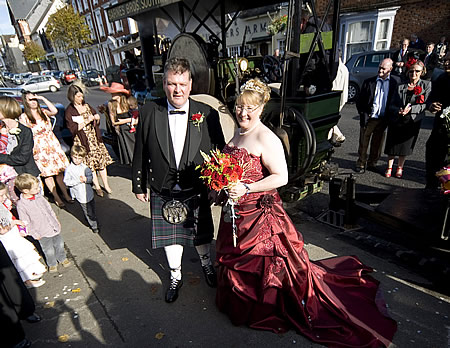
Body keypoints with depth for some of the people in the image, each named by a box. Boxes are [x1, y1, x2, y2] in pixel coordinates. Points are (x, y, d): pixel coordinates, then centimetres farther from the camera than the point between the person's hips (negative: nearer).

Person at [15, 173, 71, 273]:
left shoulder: (39, 196, -5)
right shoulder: (21, 205, -21)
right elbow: (26, 223, -13)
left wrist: (56, 221, 15)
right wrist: (35, 234, -8)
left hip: (54, 227, 5)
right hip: (43, 233, -5)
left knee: (59, 244, 21)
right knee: (49, 250, 12)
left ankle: (62, 258, 46)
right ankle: (52, 264, 39)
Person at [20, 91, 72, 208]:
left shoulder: (43, 112, 9)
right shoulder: (23, 117, -1)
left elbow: (54, 111, -11)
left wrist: (43, 98, -8)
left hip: (53, 144, 3)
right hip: (39, 148, -3)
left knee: (59, 170, 5)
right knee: (47, 173, 0)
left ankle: (65, 194, 15)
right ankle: (56, 197, 10)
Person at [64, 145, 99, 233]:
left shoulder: (84, 167, -1)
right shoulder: (69, 169, -13)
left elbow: (90, 177, 1)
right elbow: (66, 182, -14)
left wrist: (86, 179, -21)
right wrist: (78, 180, -22)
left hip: (89, 192, 5)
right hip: (81, 195, -5)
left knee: (92, 208, 23)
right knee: (88, 211, 3)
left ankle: (93, 219, 46)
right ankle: (94, 225, 17)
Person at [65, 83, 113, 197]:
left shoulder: (86, 106, 7)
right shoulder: (69, 111, -7)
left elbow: (97, 117, 19)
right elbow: (73, 129, -13)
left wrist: (95, 117, -5)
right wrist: (87, 121, -18)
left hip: (94, 137, 4)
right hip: (82, 141, -4)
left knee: (101, 160, 5)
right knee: (90, 163, 2)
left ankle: (106, 185, 15)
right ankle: (97, 187, 14)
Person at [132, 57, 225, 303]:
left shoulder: (207, 114, -11)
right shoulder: (149, 112, -9)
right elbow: (140, 153, -1)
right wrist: (139, 185, 4)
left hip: (196, 191, 0)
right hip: (163, 192, 1)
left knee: (201, 233, 21)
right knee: (170, 237, 19)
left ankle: (206, 264, 52)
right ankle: (175, 276, 45)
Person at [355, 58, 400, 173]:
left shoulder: (396, 81, 2)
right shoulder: (369, 82, 0)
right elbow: (360, 101, 4)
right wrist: (363, 114, -3)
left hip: (383, 119, 1)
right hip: (369, 118, -1)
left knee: (377, 143, 11)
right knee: (363, 142, 5)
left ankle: (372, 163, 26)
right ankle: (361, 164, 17)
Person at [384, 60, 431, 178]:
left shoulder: (426, 85, 1)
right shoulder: (401, 86, 4)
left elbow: (425, 104, -6)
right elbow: (392, 104, 3)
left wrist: (411, 108, -21)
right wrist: (398, 110, -17)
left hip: (413, 121, -1)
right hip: (396, 120, 1)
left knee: (405, 145, 10)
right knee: (392, 145, 5)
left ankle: (400, 168, 27)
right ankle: (389, 167, 21)